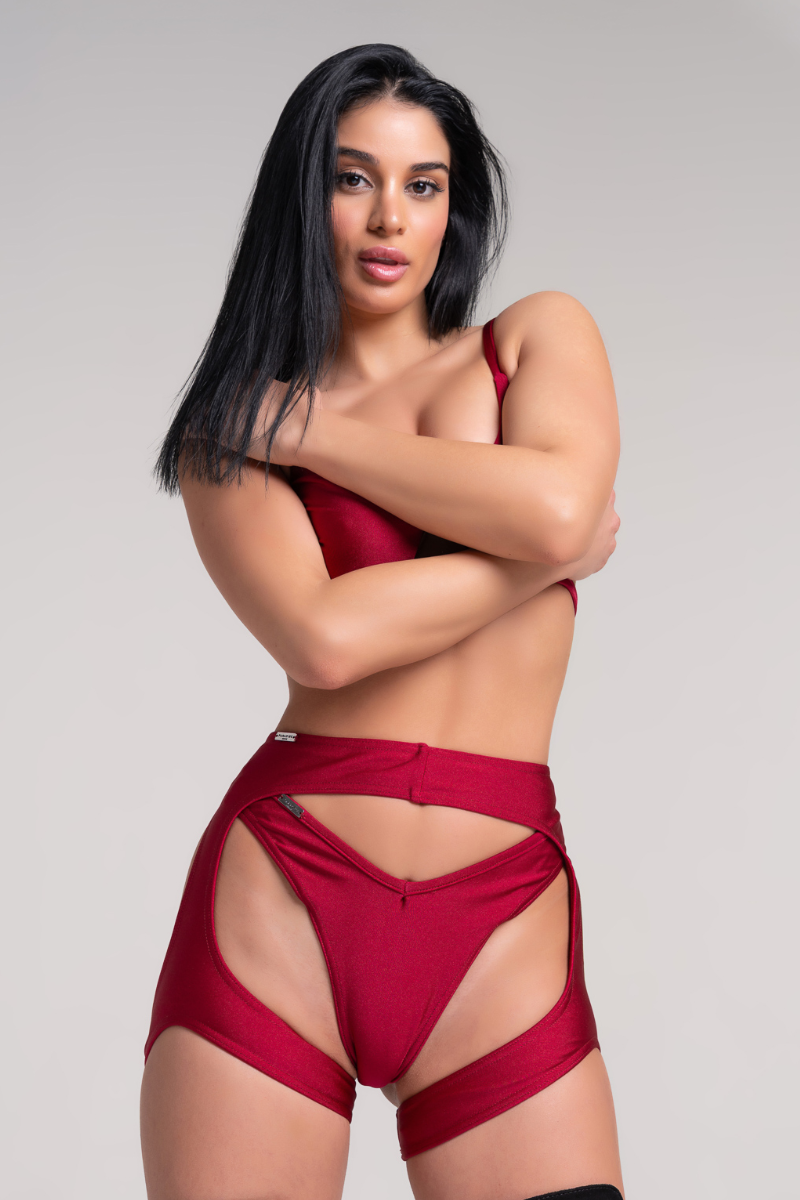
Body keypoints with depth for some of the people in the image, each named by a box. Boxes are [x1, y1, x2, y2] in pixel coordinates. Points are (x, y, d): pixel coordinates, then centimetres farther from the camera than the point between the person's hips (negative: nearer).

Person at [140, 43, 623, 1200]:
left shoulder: (540, 335, 12)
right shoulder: (236, 427, 9)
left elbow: (559, 505, -10)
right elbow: (323, 634, -10)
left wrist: (306, 427, 0)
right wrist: (552, 558, -3)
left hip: (502, 922, 0)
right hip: (278, 901, 0)